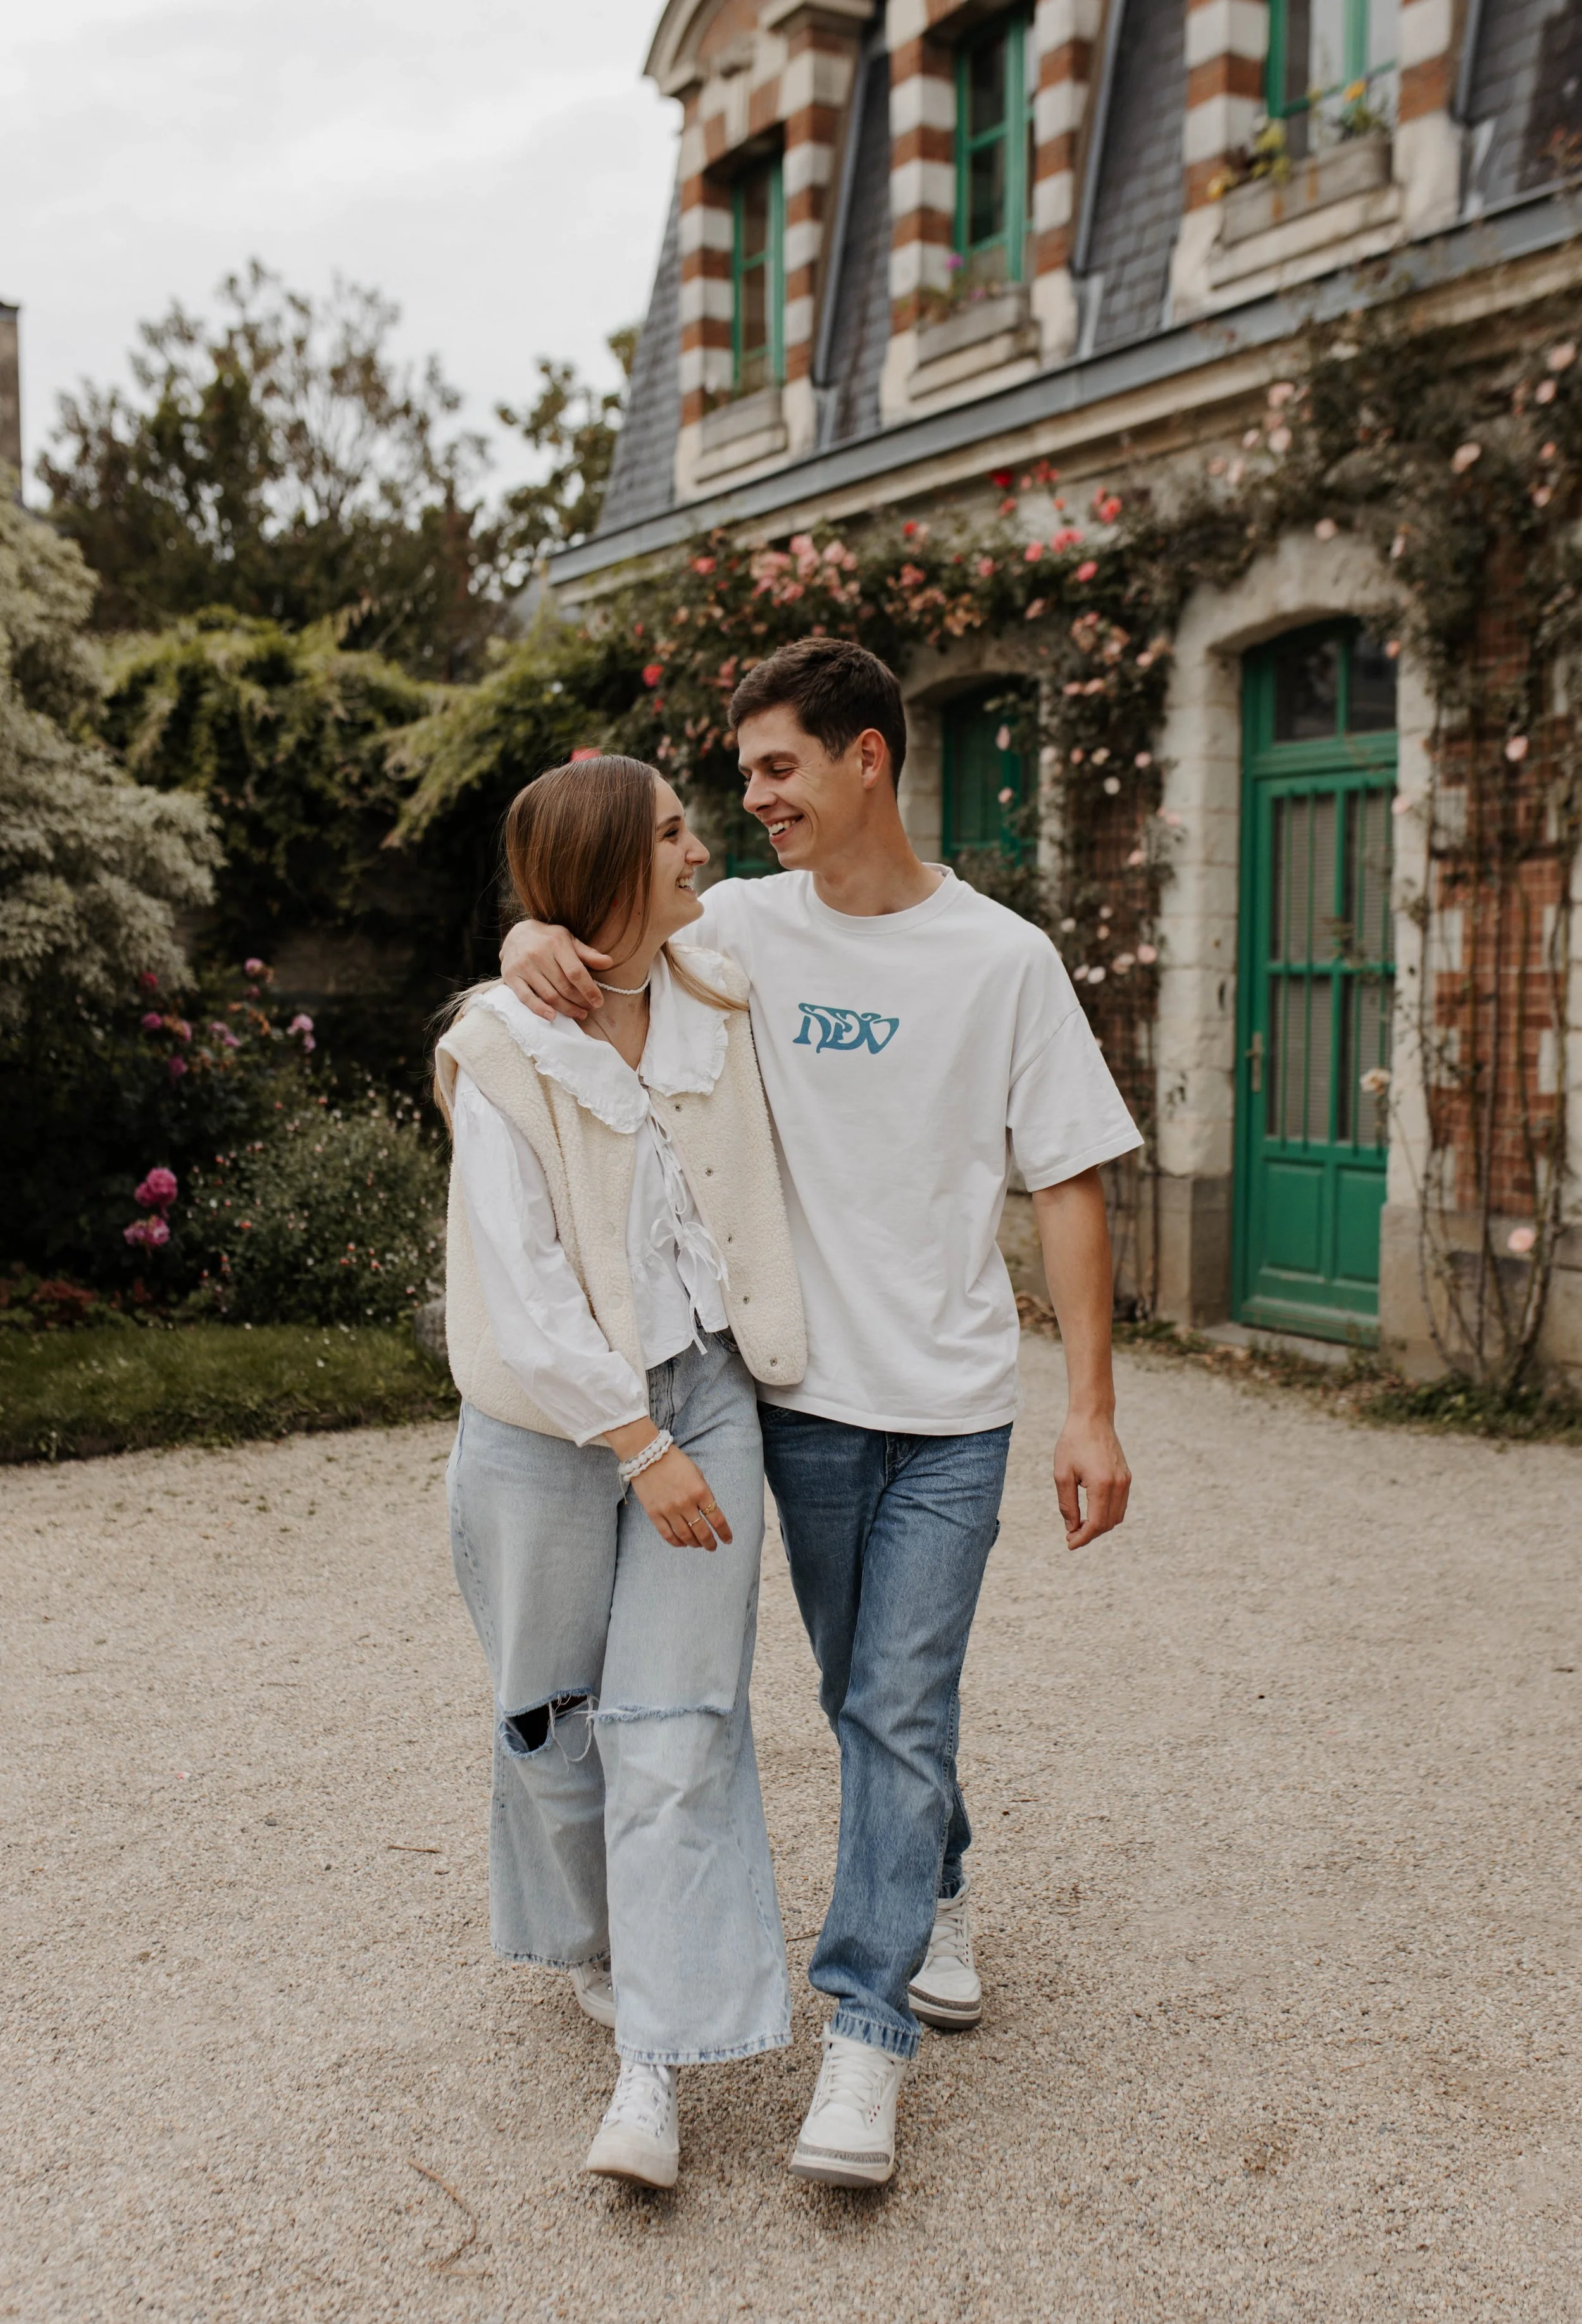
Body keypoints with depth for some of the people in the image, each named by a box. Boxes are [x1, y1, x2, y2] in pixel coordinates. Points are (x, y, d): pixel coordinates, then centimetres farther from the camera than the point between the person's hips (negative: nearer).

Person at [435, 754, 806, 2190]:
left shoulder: (719, 1008, 2)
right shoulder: (505, 1057, -12)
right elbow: (522, 1289, -15)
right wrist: (639, 1448, -16)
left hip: (703, 1397, 3)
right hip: (549, 1423, -3)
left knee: (678, 1725, -2)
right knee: (556, 1713, 12)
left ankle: (654, 2071, 2)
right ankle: (589, 1944, 39)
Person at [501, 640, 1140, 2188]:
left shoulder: (1003, 958, -5)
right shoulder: (740, 928, 1)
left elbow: (1067, 1183, -4)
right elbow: (583, 935, 14)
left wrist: (1092, 1407, -9)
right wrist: (533, 936, -13)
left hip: (950, 1411, -3)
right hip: (803, 1390, 3)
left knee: (899, 1709, -5)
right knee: (860, 1695, 16)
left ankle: (864, 2031, 3)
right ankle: (937, 1891, 40)